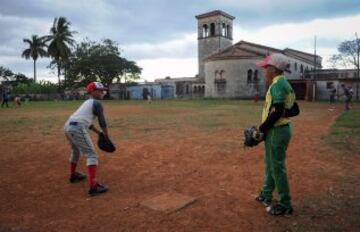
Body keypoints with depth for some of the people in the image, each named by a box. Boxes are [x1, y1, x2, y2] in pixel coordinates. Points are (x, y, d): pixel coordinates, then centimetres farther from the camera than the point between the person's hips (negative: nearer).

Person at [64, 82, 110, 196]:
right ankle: (93, 186, -17)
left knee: (76, 150, 31)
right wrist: (106, 137, 12)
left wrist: (99, 133, 31)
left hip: (68, 126, 9)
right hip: (77, 128, -9)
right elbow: (102, 122, -1)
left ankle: (73, 175, 51)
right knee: (91, 155, -8)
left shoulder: (87, 102, 28)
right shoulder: (97, 103, 1)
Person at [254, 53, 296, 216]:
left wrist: (261, 128, -16)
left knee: (277, 167, -1)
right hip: (277, 129, 10)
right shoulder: (284, 84, 14)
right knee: (270, 164, 20)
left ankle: (285, 205, 11)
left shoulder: (278, 84, -17)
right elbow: (294, 110, 15)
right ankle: (266, 195, 34)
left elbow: (278, 111, -25)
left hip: (277, 131, -10)